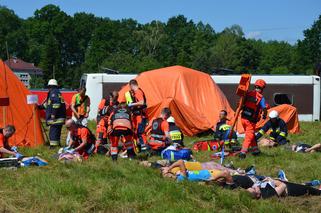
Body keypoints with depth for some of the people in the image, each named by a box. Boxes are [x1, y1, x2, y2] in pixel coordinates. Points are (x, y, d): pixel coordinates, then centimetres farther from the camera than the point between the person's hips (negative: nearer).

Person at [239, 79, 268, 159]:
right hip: (251, 120, -5)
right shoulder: (261, 98, -11)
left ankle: (255, 149, 33)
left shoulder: (248, 94, 2)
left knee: (251, 134, 22)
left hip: (243, 118, 5)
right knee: (249, 136, 4)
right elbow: (264, 109, -15)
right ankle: (243, 152, -7)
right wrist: (264, 116, 5)